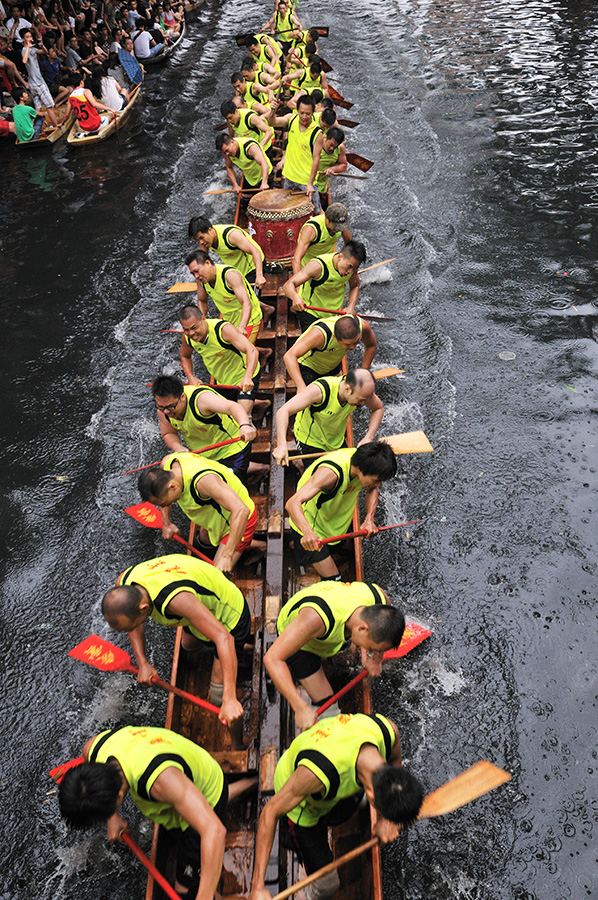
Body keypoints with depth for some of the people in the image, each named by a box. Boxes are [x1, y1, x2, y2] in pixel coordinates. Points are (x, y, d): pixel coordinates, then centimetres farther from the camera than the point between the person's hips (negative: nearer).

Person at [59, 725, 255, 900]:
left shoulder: (162, 779, -49)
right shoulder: (92, 749, -28)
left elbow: (214, 830, -54)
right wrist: (112, 818, -6)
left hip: (206, 802, -7)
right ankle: (239, 788, 48)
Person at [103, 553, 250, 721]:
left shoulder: (177, 600, -47)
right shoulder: (123, 583, -23)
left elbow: (224, 638, -48)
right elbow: (133, 621, -1)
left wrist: (229, 700, -49)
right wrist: (142, 664, -10)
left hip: (230, 619, -7)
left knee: (217, 699, -3)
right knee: (189, 644, 37)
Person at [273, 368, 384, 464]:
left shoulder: (363, 390, -25)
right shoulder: (320, 390, -39)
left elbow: (378, 409, -4)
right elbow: (284, 411, -43)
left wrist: (368, 438, -19)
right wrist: (281, 445, -56)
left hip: (337, 441, 5)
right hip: (310, 441, -5)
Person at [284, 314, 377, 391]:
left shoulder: (362, 326, -29)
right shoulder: (320, 334, -44)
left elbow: (371, 346, -5)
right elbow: (289, 356, -53)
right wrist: (301, 387, -64)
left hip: (332, 366, 5)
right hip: (307, 366, -5)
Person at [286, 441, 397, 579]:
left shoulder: (363, 460, -19)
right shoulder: (330, 472, -40)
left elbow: (372, 490, 2)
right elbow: (292, 504, -48)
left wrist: (369, 519, -16)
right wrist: (308, 533, -65)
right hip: (310, 526, -7)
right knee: (333, 579, -8)